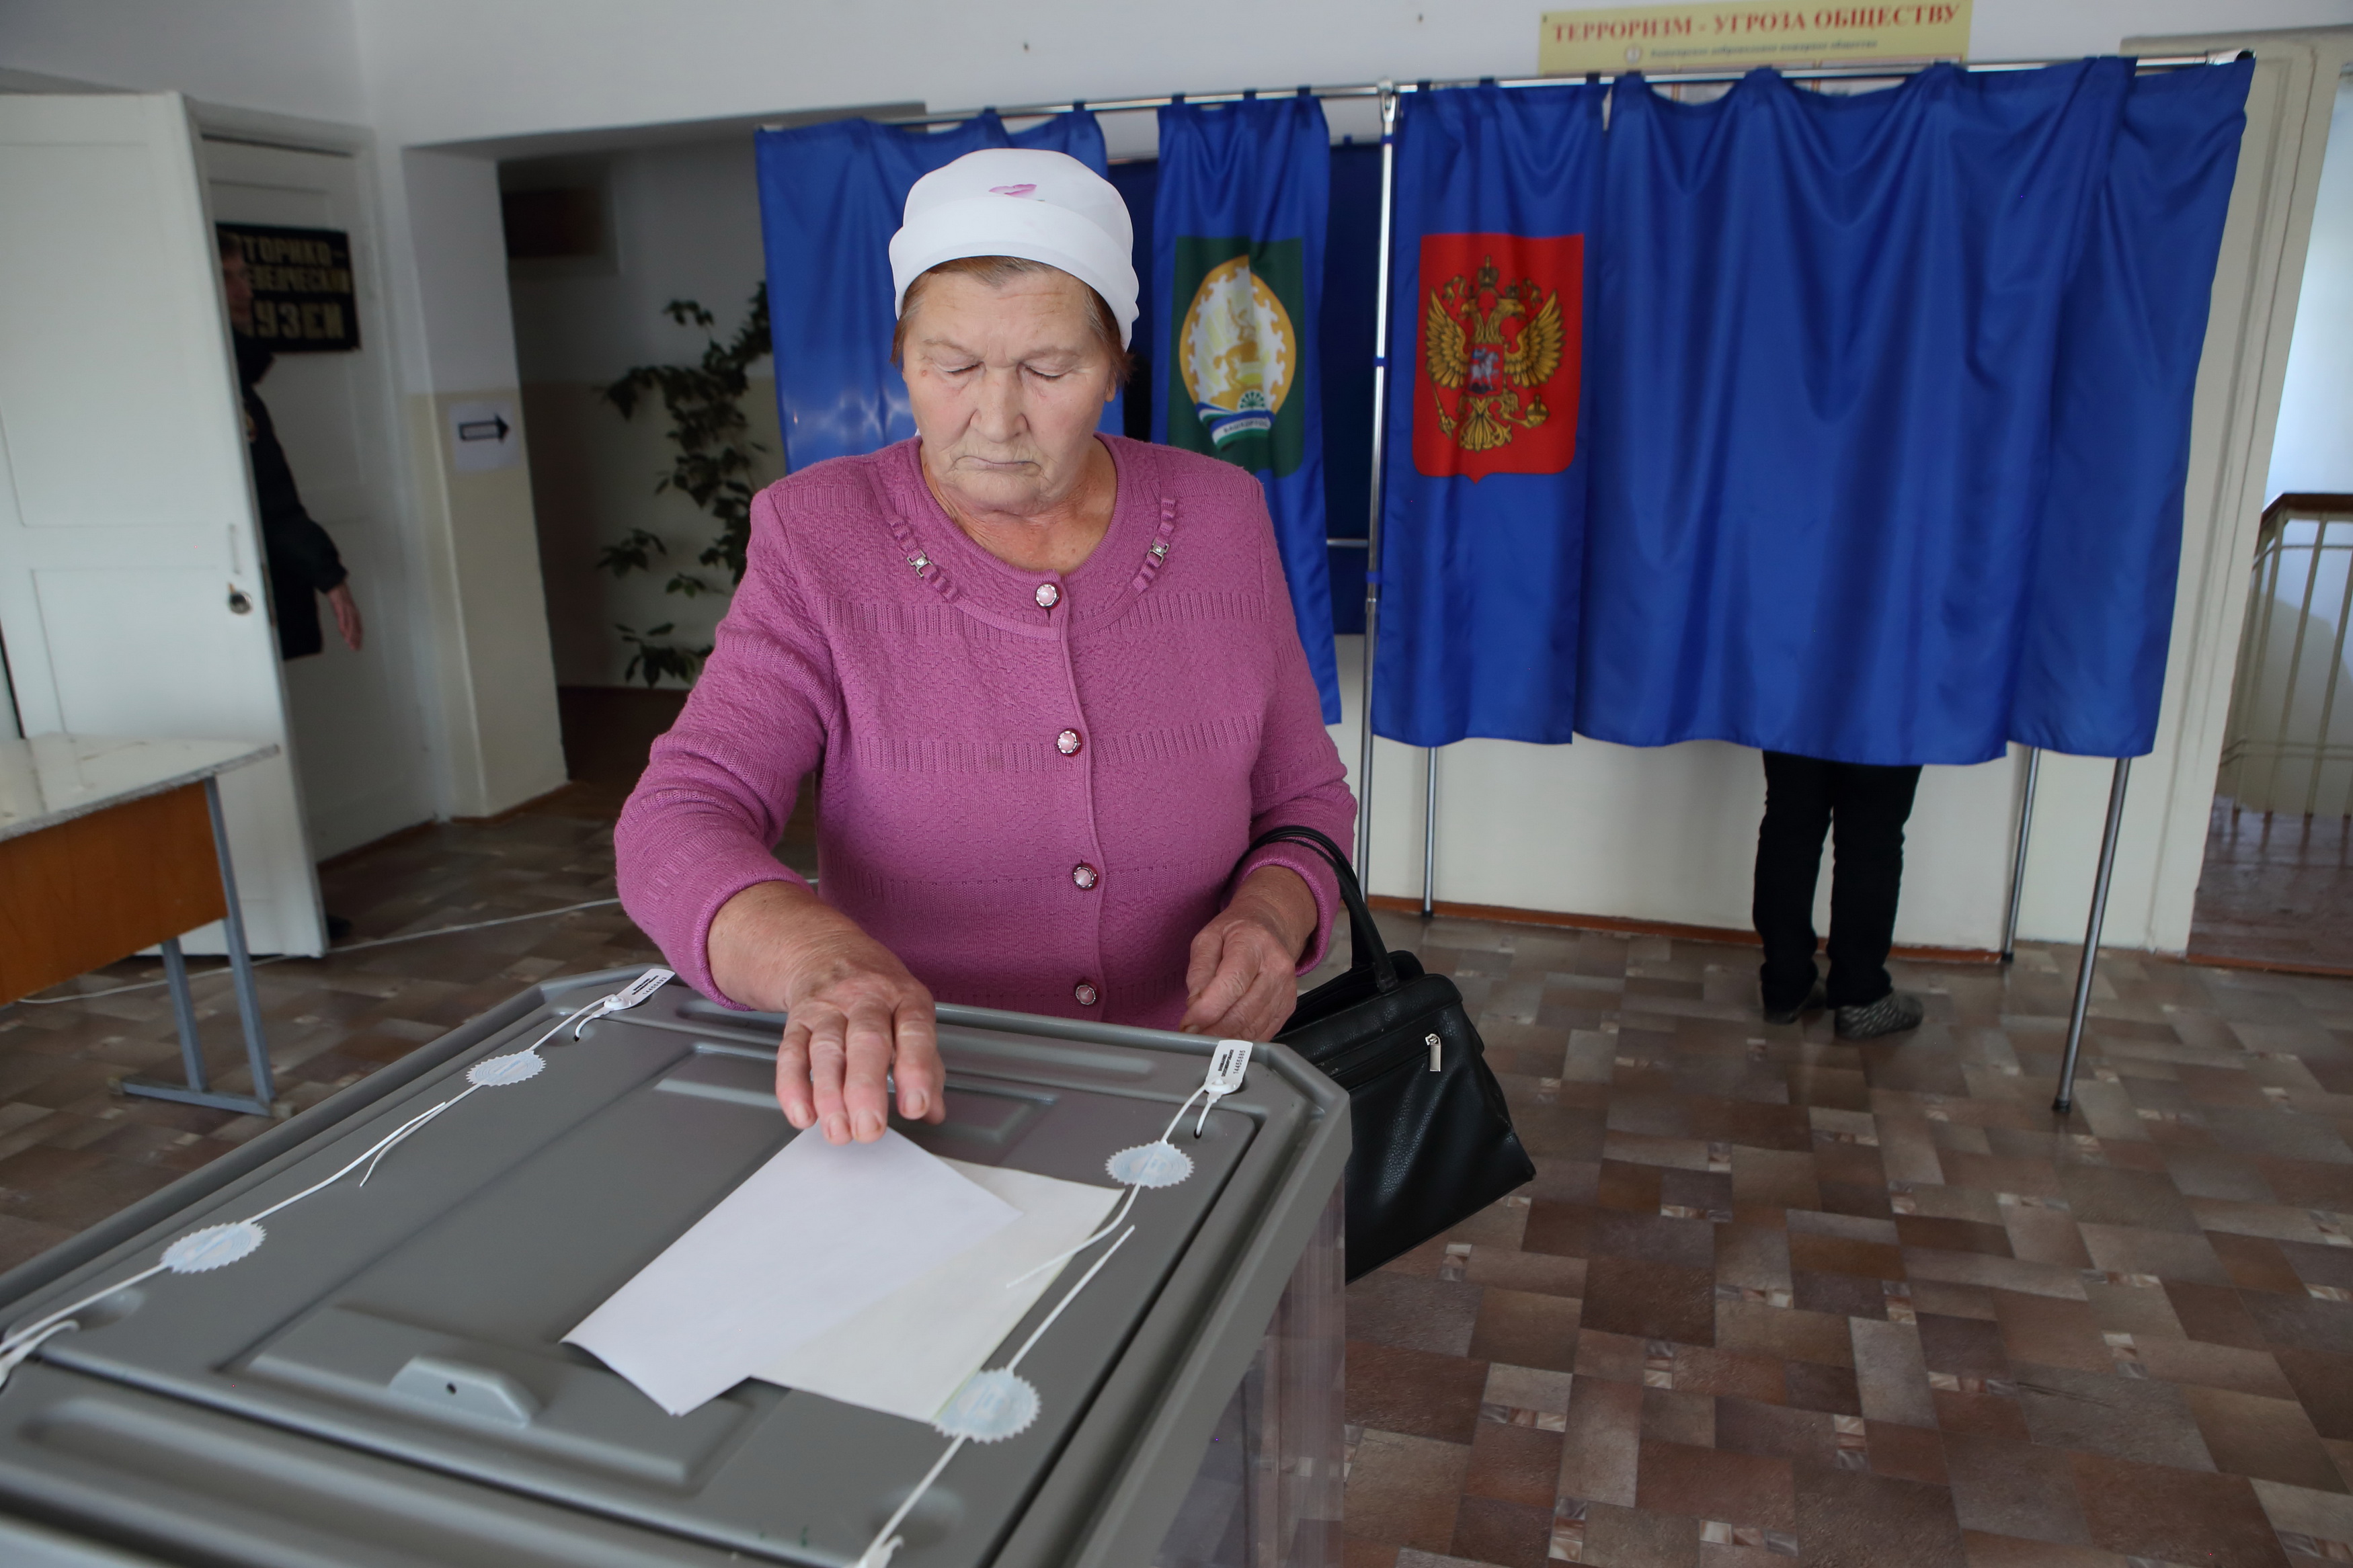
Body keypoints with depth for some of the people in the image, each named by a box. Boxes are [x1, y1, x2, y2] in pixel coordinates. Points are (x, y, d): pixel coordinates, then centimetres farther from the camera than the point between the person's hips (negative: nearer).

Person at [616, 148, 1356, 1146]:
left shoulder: (1218, 520, 2)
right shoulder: (817, 540, -5)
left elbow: (1305, 798, 10)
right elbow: (677, 824, -14)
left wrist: (1273, 914, -12)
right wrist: (815, 957, -35)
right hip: (902, 1109, -1)